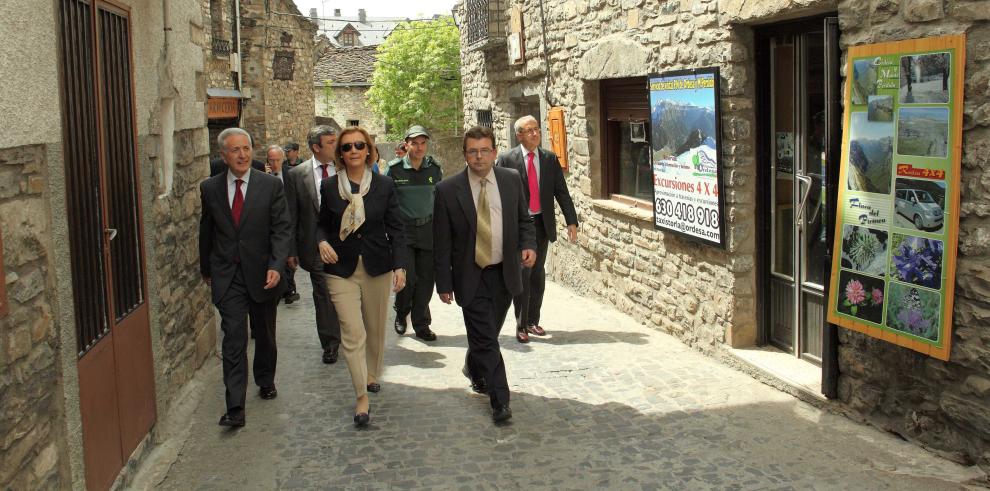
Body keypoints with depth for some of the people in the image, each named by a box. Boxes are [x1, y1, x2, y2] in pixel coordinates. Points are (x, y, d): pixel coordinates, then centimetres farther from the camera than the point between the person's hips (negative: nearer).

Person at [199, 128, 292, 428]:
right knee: (234, 339, -7)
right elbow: (206, 232, 12)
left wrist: (276, 266, -19)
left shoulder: (270, 186, -4)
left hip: (262, 274, 0)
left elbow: (282, 228, -7)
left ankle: (266, 380, 41)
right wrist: (206, 269, 17)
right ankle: (235, 407, -8)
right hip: (227, 276, 0)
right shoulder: (210, 189, 2)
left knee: (265, 335, 16)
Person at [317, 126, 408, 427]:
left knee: (376, 329, 14)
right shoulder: (329, 187, 1)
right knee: (352, 334, -8)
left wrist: (400, 266, -7)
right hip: (341, 269, -1)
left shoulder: (384, 186, -1)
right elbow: (323, 224, 13)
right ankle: (362, 397, -1)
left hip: (377, 267, 1)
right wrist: (322, 242, -9)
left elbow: (396, 229, 1)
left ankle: (372, 375, 39)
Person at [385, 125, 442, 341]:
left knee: (426, 279, 3)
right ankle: (401, 313, 23)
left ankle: (421, 324, 17)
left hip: (428, 230, 3)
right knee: (408, 278, -6)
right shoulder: (394, 169, -4)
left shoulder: (435, 168, 4)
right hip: (403, 230, -2)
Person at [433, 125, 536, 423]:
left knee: (487, 334, 18)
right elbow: (441, 242, -5)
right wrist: (444, 283, -6)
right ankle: (500, 401, 3)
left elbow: (523, 220, 12)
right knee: (486, 338, -5)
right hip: (470, 276, -3)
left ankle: (474, 368, 48)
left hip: (505, 273, 4)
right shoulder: (448, 190, -8)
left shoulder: (512, 180, 0)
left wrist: (528, 245, -9)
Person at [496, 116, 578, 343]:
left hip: (542, 224, 4)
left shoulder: (550, 158, 5)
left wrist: (571, 221, -4)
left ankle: (533, 321, 23)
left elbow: (562, 192, 4)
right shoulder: (506, 159, -4)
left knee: (538, 274, 11)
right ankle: (521, 326, 7)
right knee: (521, 275, -3)